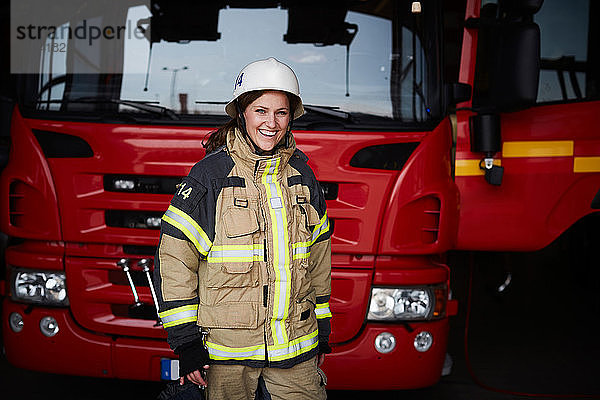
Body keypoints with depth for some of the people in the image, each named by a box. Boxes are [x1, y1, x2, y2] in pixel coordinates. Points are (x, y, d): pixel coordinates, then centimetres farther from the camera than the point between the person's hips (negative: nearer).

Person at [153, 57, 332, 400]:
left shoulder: (303, 176, 7)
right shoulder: (211, 174, -7)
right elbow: (174, 258, -8)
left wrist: (322, 328, 17)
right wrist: (185, 340, -10)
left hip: (296, 345, 4)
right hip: (227, 349, -3)